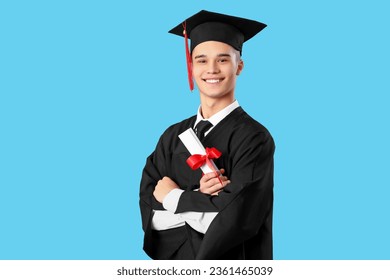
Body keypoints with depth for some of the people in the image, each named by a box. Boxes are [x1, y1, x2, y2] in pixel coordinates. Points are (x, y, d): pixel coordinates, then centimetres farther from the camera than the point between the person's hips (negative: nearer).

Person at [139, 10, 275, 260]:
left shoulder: (254, 138, -14)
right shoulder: (173, 137, 0)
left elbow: (237, 218, -24)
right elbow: (150, 213, -7)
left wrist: (173, 198, -12)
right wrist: (201, 198, -23)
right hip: (172, 258, 4)